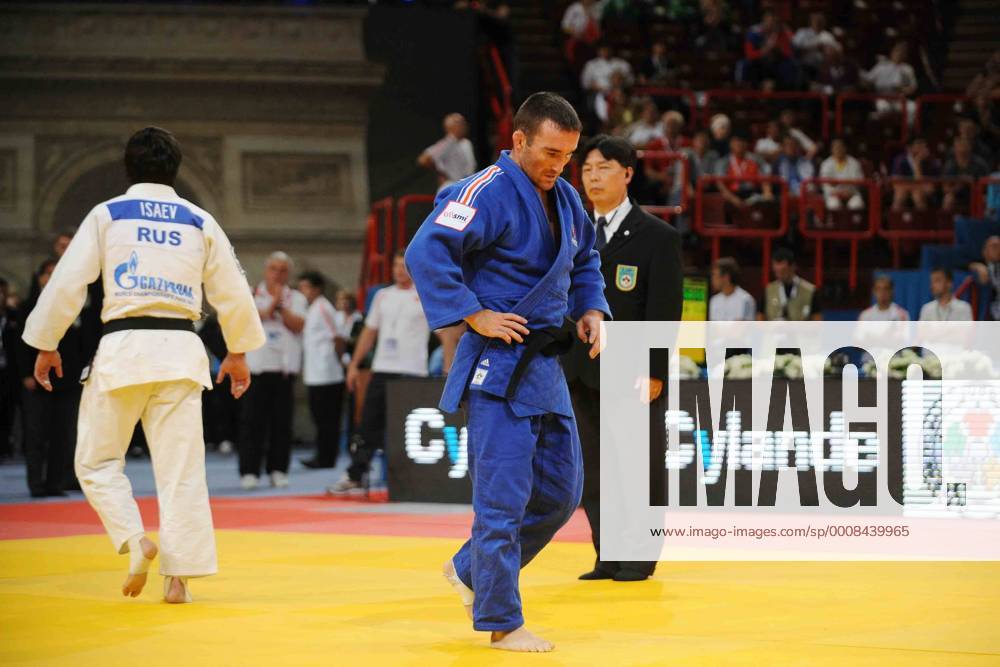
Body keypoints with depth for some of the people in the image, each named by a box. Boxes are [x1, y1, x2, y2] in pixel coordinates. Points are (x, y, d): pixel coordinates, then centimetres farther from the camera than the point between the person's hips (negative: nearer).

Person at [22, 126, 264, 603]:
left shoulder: (106, 215, 2)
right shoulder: (200, 222, 10)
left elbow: (66, 284, -1)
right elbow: (233, 293, 13)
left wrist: (46, 345, 10)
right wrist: (238, 352, 26)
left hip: (123, 348, -2)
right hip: (181, 348, 2)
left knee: (97, 460, 11)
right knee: (181, 468, 5)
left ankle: (135, 540, -9)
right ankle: (178, 576, 2)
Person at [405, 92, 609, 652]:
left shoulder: (565, 199, 11)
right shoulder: (487, 193, -16)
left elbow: (585, 261, 28)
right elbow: (426, 252, -25)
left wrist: (591, 311, 10)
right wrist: (475, 316, -23)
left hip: (546, 368, 9)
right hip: (499, 368, -9)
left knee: (561, 492, 14)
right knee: (503, 497, -7)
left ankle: (471, 572, 30)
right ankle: (501, 621, 1)